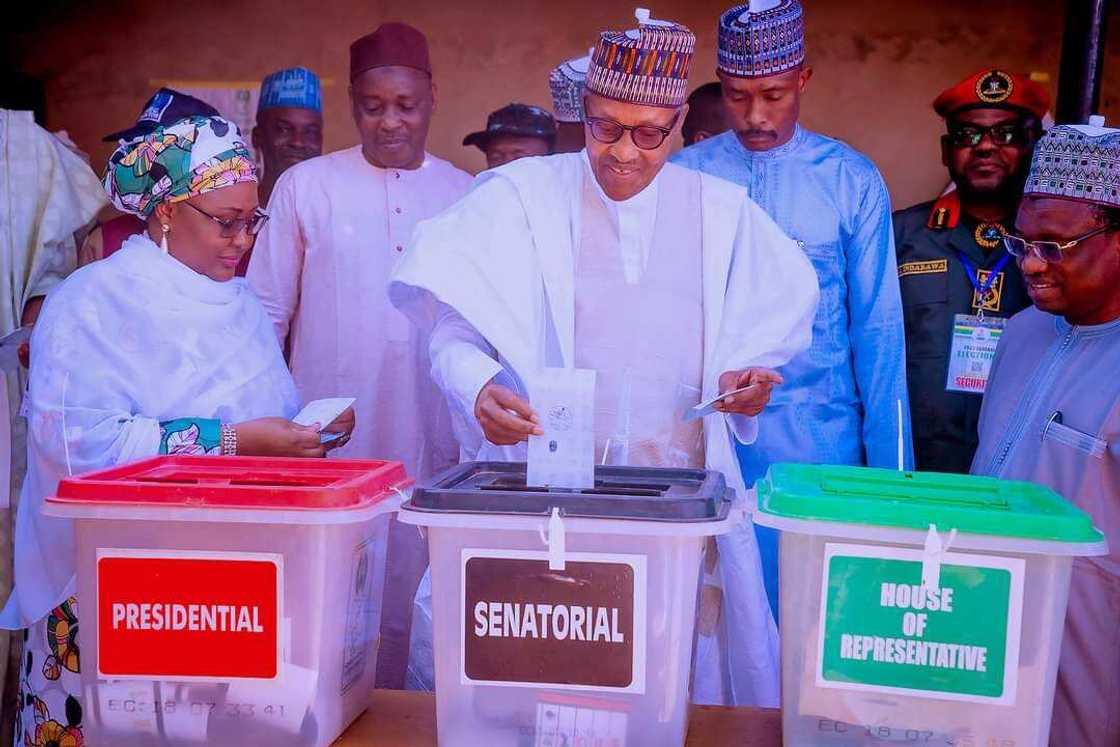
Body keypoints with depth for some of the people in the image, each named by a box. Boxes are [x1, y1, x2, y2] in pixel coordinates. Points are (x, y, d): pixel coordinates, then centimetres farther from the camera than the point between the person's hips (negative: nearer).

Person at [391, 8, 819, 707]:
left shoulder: (721, 212, 9)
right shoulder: (521, 196, 0)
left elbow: (763, 334, 16)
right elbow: (455, 329, -3)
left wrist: (746, 379, -6)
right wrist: (479, 386, -24)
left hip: (680, 500, 2)